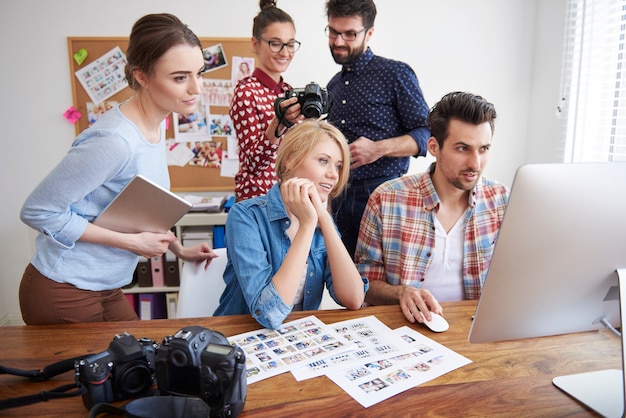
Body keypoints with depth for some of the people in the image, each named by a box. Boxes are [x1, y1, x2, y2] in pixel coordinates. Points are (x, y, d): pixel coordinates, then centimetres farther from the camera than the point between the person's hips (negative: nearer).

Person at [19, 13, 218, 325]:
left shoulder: (152, 127, -1)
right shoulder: (115, 141, -28)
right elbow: (37, 211, -22)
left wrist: (178, 249, 9)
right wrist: (131, 242, -21)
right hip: (63, 294, -8)